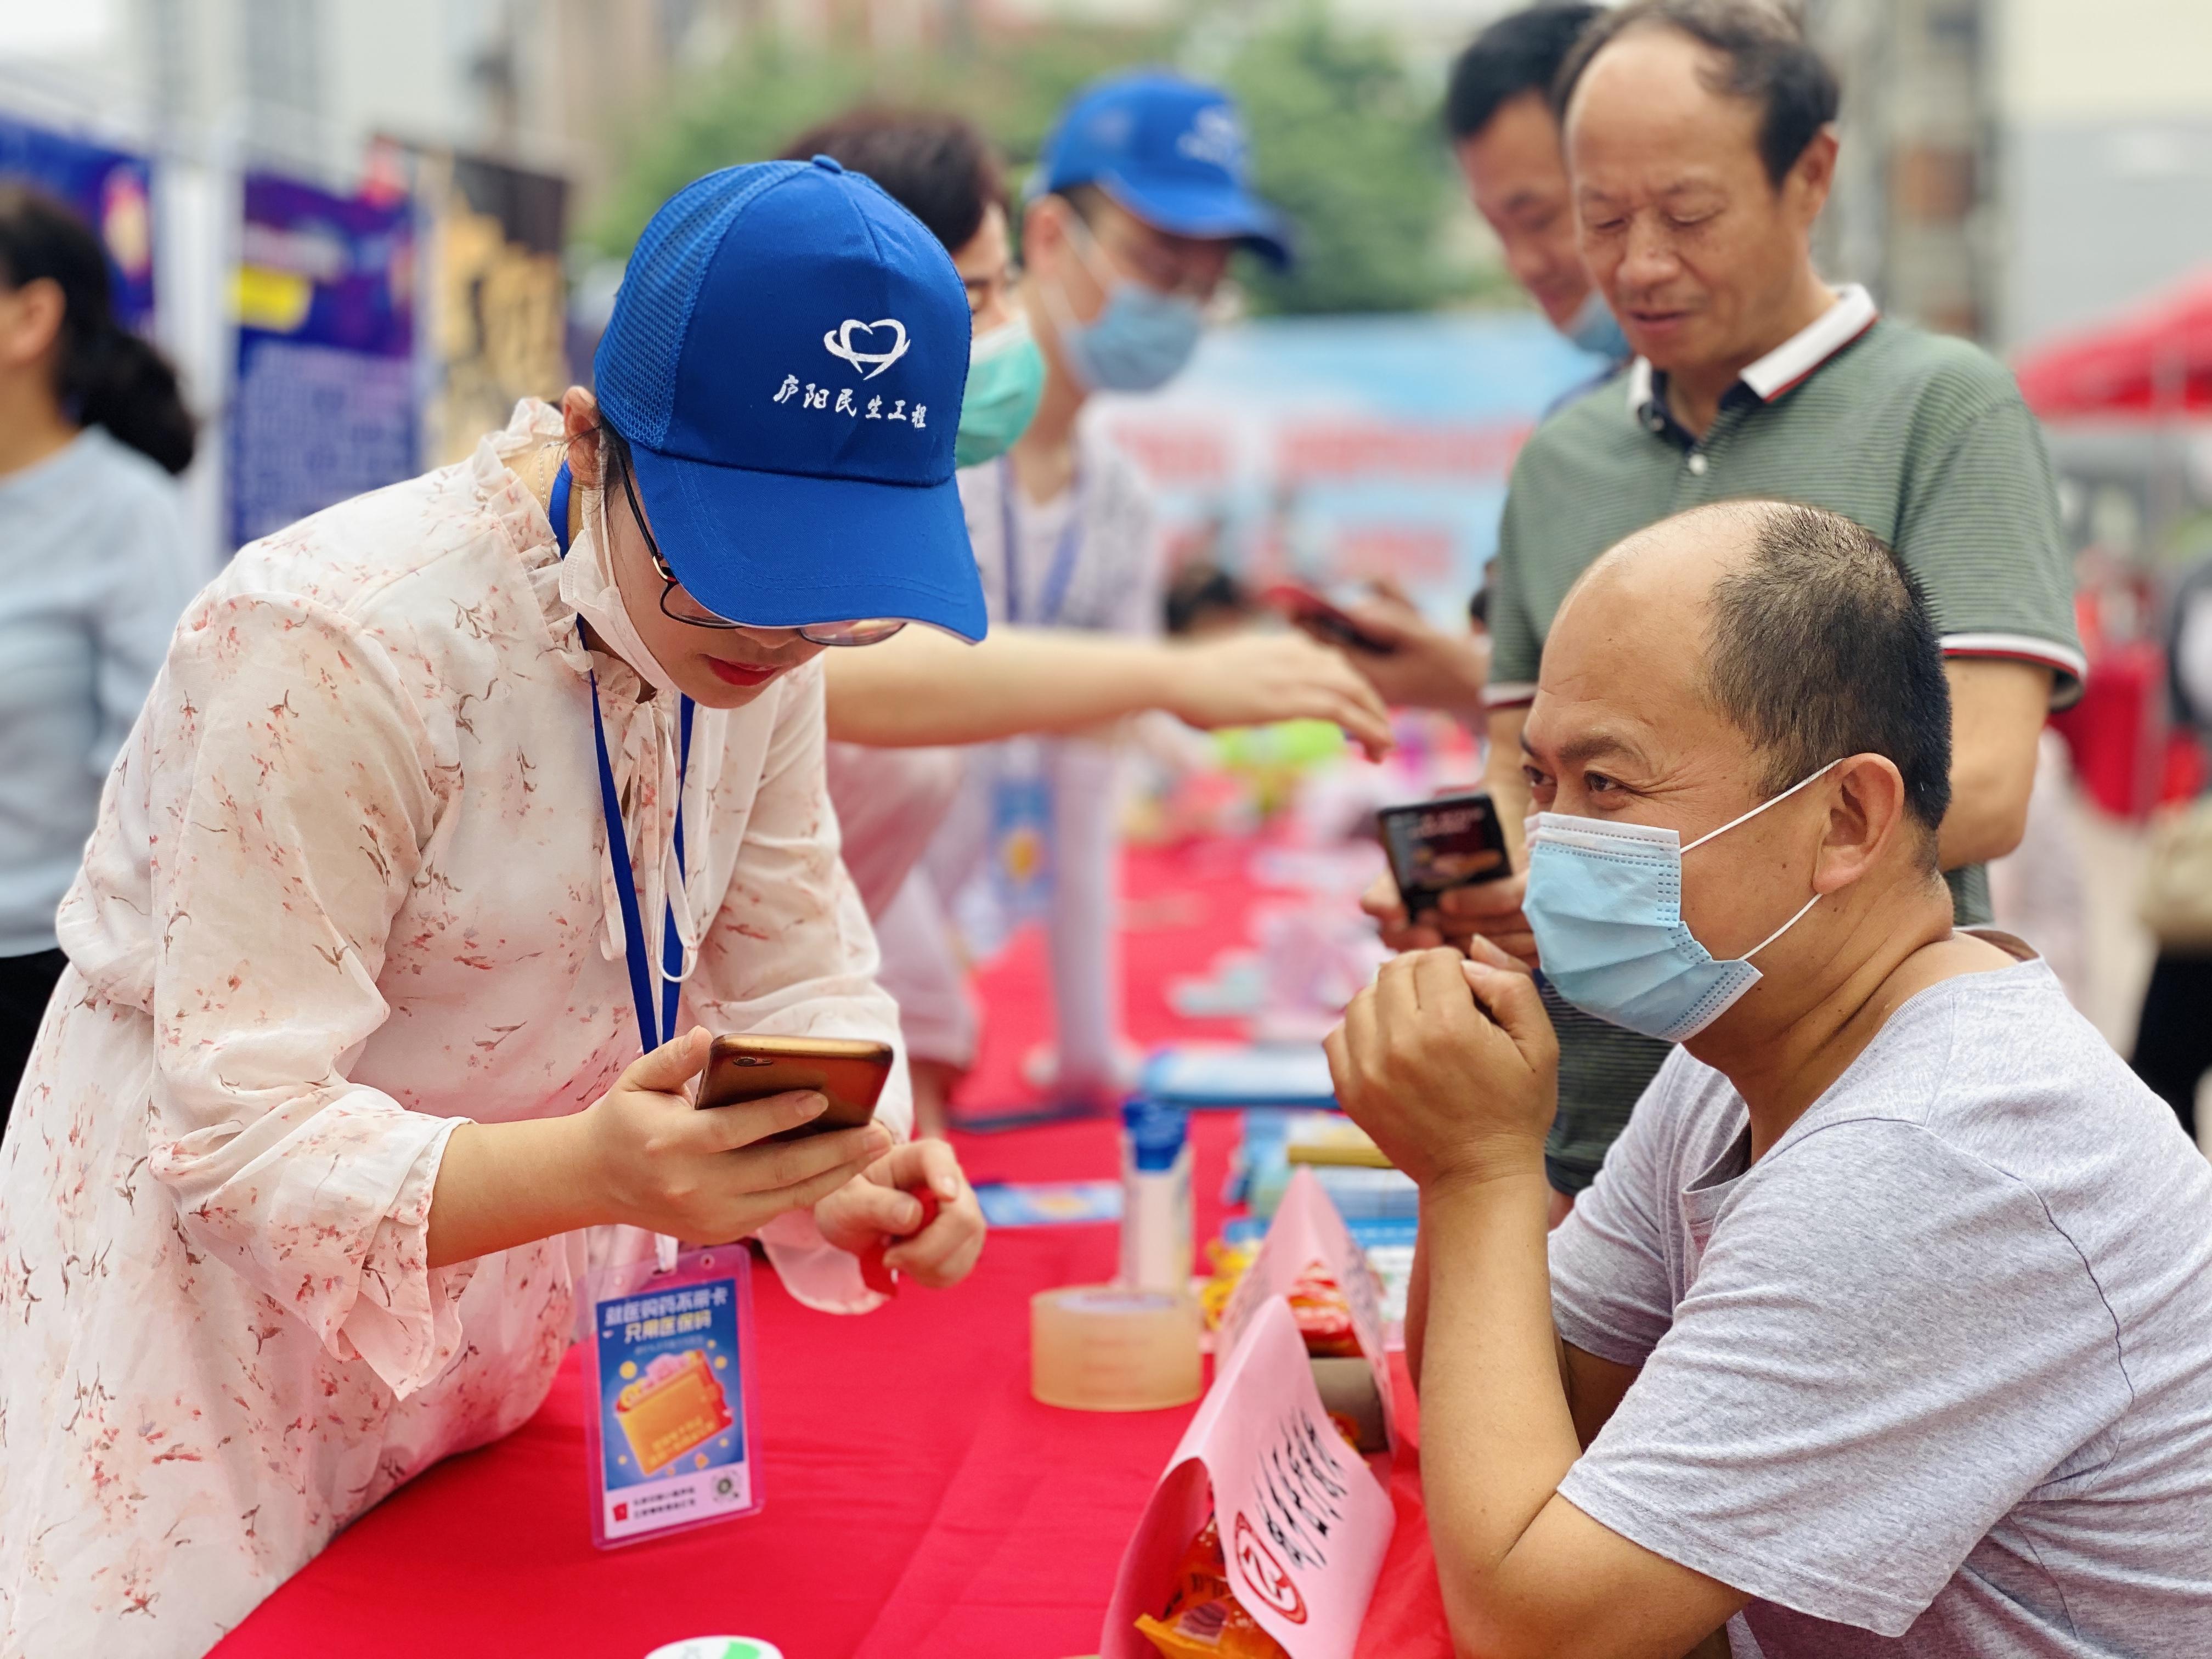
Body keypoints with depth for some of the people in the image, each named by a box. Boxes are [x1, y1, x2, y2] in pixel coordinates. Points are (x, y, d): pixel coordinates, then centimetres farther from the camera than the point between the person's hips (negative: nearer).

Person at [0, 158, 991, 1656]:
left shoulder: (761, 632, -8)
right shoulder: (327, 647, -30)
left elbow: (797, 967, -4)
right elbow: (246, 1136, -30)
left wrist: (858, 1160, -25)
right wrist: (593, 1172, -46)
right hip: (212, 1268, -6)